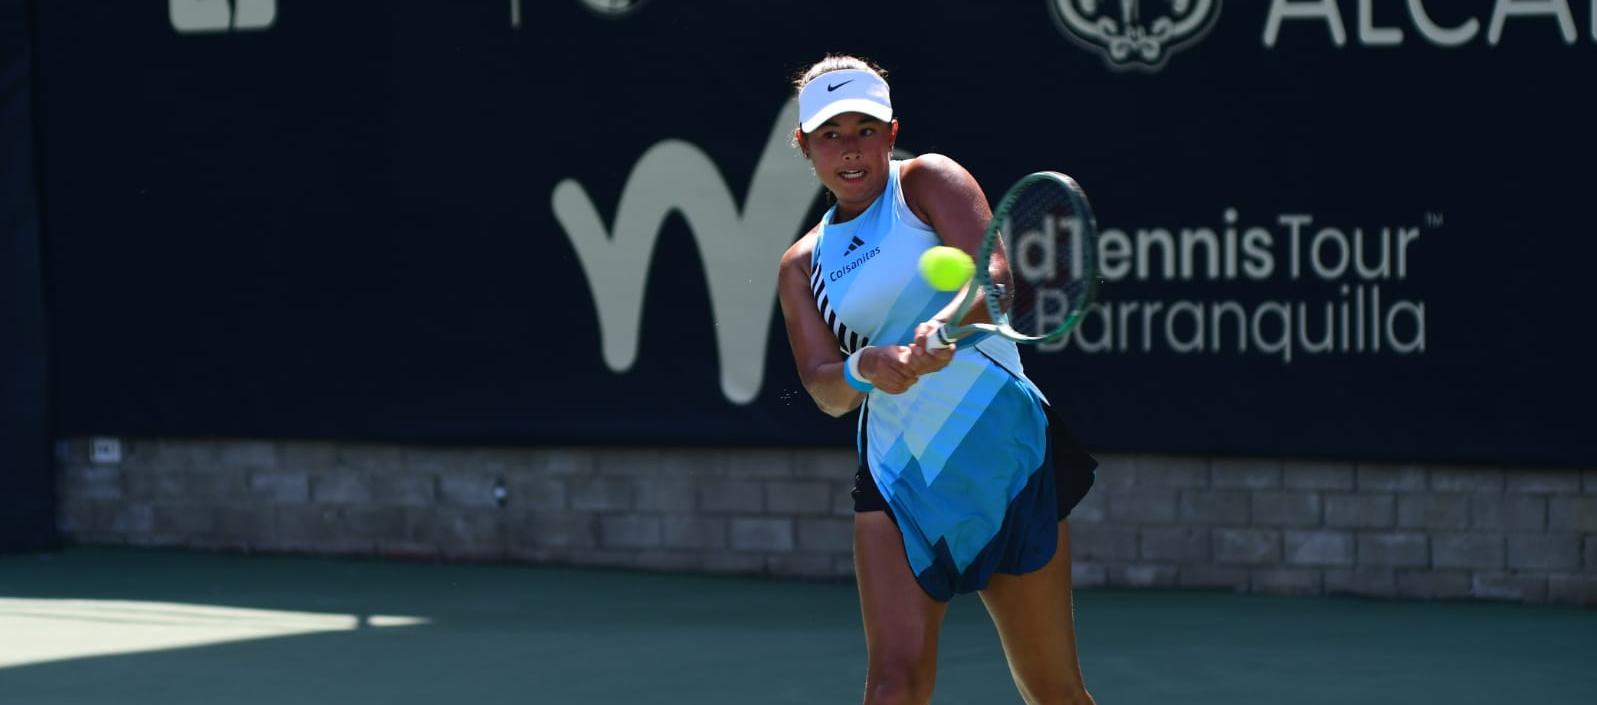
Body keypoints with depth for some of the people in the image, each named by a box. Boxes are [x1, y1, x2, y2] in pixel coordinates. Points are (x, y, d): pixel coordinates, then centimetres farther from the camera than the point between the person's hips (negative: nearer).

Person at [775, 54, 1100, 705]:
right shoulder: (803, 266, 11)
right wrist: (865, 367, -25)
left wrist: (945, 324, -39)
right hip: (897, 475, 2)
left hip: (1005, 454, -2)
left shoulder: (927, 181, 1)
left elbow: (994, 274, -17)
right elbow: (825, 392, -1)